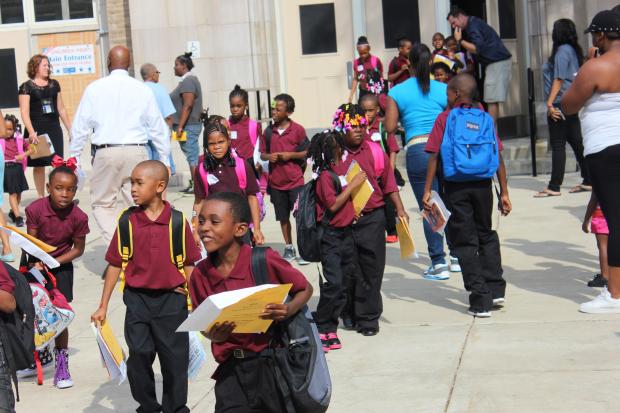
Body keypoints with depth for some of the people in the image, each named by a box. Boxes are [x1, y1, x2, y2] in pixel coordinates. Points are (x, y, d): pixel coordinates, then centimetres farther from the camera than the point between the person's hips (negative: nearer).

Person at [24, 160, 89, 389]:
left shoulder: (78, 217, -21)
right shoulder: (36, 209, -22)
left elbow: (78, 249, -10)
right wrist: (34, 266, -27)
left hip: (61, 267, -1)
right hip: (35, 263, 1)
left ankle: (62, 365, 10)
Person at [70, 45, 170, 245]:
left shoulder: (94, 88, 1)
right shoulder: (143, 90, 4)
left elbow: (80, 126, 3)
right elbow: (158, 127, 7)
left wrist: (74, 158, 12)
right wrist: (164, 160, 15)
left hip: (106, 153, -1)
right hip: (136, 153, 1)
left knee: (102, 203, 9)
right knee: (134, 205, 10)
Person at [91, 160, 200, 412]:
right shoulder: (128, 221, -3)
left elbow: (188, 264, 1)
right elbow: (115, 265, 2)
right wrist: (103, 306, 3)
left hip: (172, 298, -1)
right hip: (137, 299, 2)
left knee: (175, 358, 7)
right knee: (139, 357, 7)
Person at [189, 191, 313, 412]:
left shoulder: (265, 261, -14)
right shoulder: (200, 275, -2)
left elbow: (306, 289, 0)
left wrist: (288, 311, -19)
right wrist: (213, 335, -13)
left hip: (273, 363, -2)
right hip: (232, 370, 2)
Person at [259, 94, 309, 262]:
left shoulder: (298, 130, -6)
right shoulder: (269, 131, 4)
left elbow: (307, 152, -2)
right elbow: (262, 154, 11)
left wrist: (290, 155, -15)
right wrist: (269, 156, -10)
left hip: (295, 180, -4)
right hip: (276, 181, 4)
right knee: (283, 217, 12)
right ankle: (289, 248, 23)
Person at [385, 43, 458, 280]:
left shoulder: (397, 93, 2)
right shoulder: (443, 90, 5)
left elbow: (389, 128, -1)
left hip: (418, 151, -2)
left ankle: (438, 264, 2)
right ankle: (457, 256, 24)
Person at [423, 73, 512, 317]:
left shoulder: (445, 118, -2)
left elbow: (434, 156, -6)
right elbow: (498, 157, 4)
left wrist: (427, 190, -3)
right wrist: (504, 192, 9)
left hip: (456, 187, -3)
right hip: (482, 185, 3)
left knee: (465, 242, 5)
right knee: (486, 235, 22)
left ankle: (480, 301, 3)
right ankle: (496, 289, 18)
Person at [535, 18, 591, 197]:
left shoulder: (562, 50, -12)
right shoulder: (573, 50, 15)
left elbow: (559, 79, -17)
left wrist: (550, 103, -18)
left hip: (561, 104, -9)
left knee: (558, 145, -7)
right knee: (576, 142, 11)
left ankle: (554, 187, -4)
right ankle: (588, 181, 15)